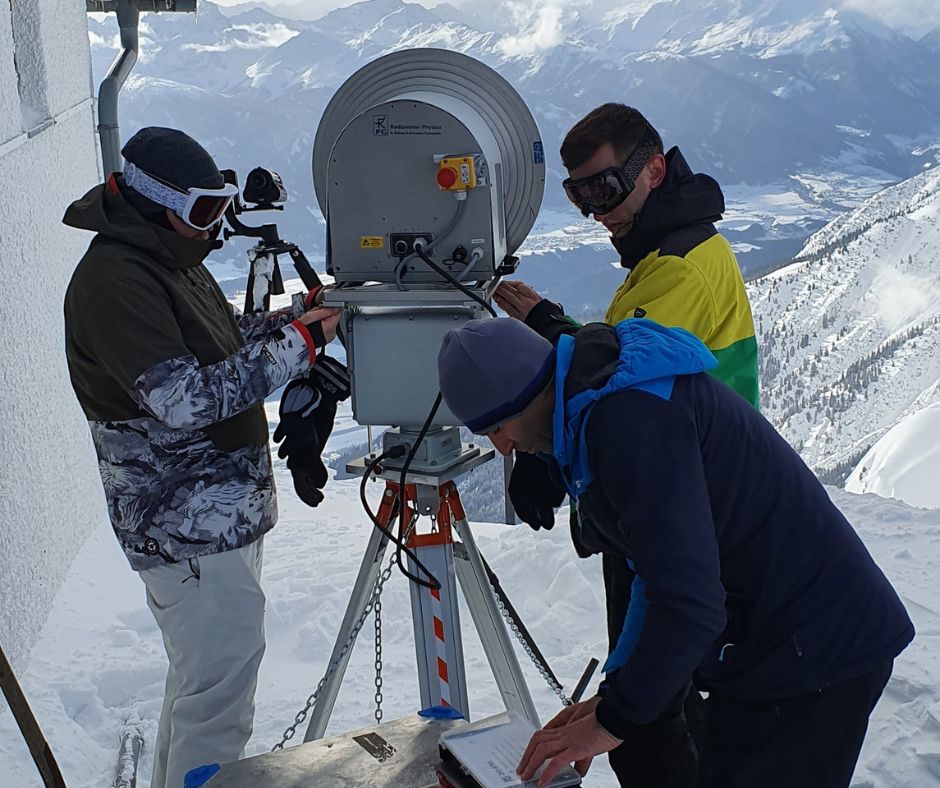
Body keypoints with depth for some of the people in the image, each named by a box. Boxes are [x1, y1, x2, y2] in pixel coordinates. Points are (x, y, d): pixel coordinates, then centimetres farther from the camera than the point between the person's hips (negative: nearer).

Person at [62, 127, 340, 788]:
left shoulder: (172, 259, 10)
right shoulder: (112, 282, -21)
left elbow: (229, 341, 19)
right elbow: (186, 399, -28)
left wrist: (299, 313, 1)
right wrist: (300, 343, -24)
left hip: (221, 513, 11)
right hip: (190, 531, -11)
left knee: (202, 675, 24)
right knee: (220, 693, -4)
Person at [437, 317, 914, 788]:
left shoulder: (629, 417, -25)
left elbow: (687, 600, -27)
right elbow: (661, 569, 15)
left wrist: (616, 720, -15)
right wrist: (614, 694, 11)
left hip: (812, 657, -10)